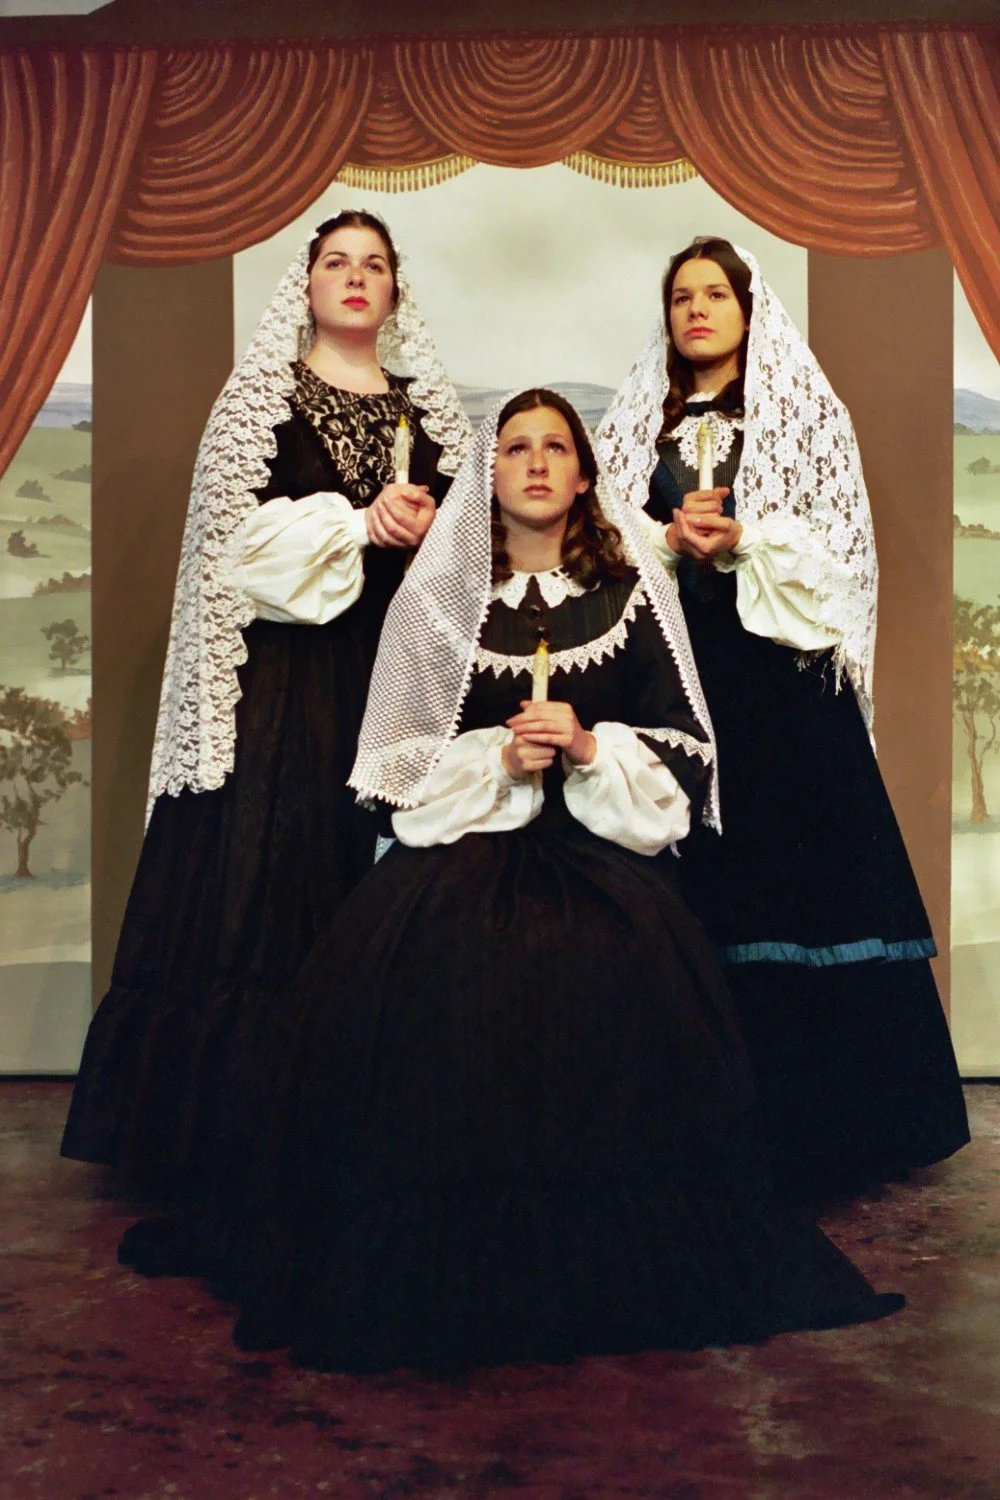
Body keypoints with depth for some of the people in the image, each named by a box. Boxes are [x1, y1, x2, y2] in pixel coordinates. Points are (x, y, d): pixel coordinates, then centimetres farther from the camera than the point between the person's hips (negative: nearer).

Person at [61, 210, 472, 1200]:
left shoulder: (424, 406, 17)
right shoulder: (263, 394, 6)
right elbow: (237, 527, -5)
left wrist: (429, 528, -5)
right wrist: (362, 522, -11)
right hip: (286, 667, -3)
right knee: (269, 874, -6)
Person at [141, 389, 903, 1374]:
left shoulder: (634, 592, 10)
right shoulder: (434, 599, 10)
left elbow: (687, 750, 8)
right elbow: (391, 761, 8)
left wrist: (590, 748, -10)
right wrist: (498, 757, -7)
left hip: (600, 858, 0)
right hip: (461, 854, 0)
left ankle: (604, 1292, -2)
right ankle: (444, 1299, -2)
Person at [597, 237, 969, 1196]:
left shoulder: (805, 413, 8)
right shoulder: (637, 424, 17)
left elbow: (838, 547, 0)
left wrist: (741, 542, -13)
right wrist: (671, 539, -8)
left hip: (778, 664, -2)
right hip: (668, 664, 2)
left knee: (795, 872, -4)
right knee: (693, 881, 0)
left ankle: (811, 1116, 5)